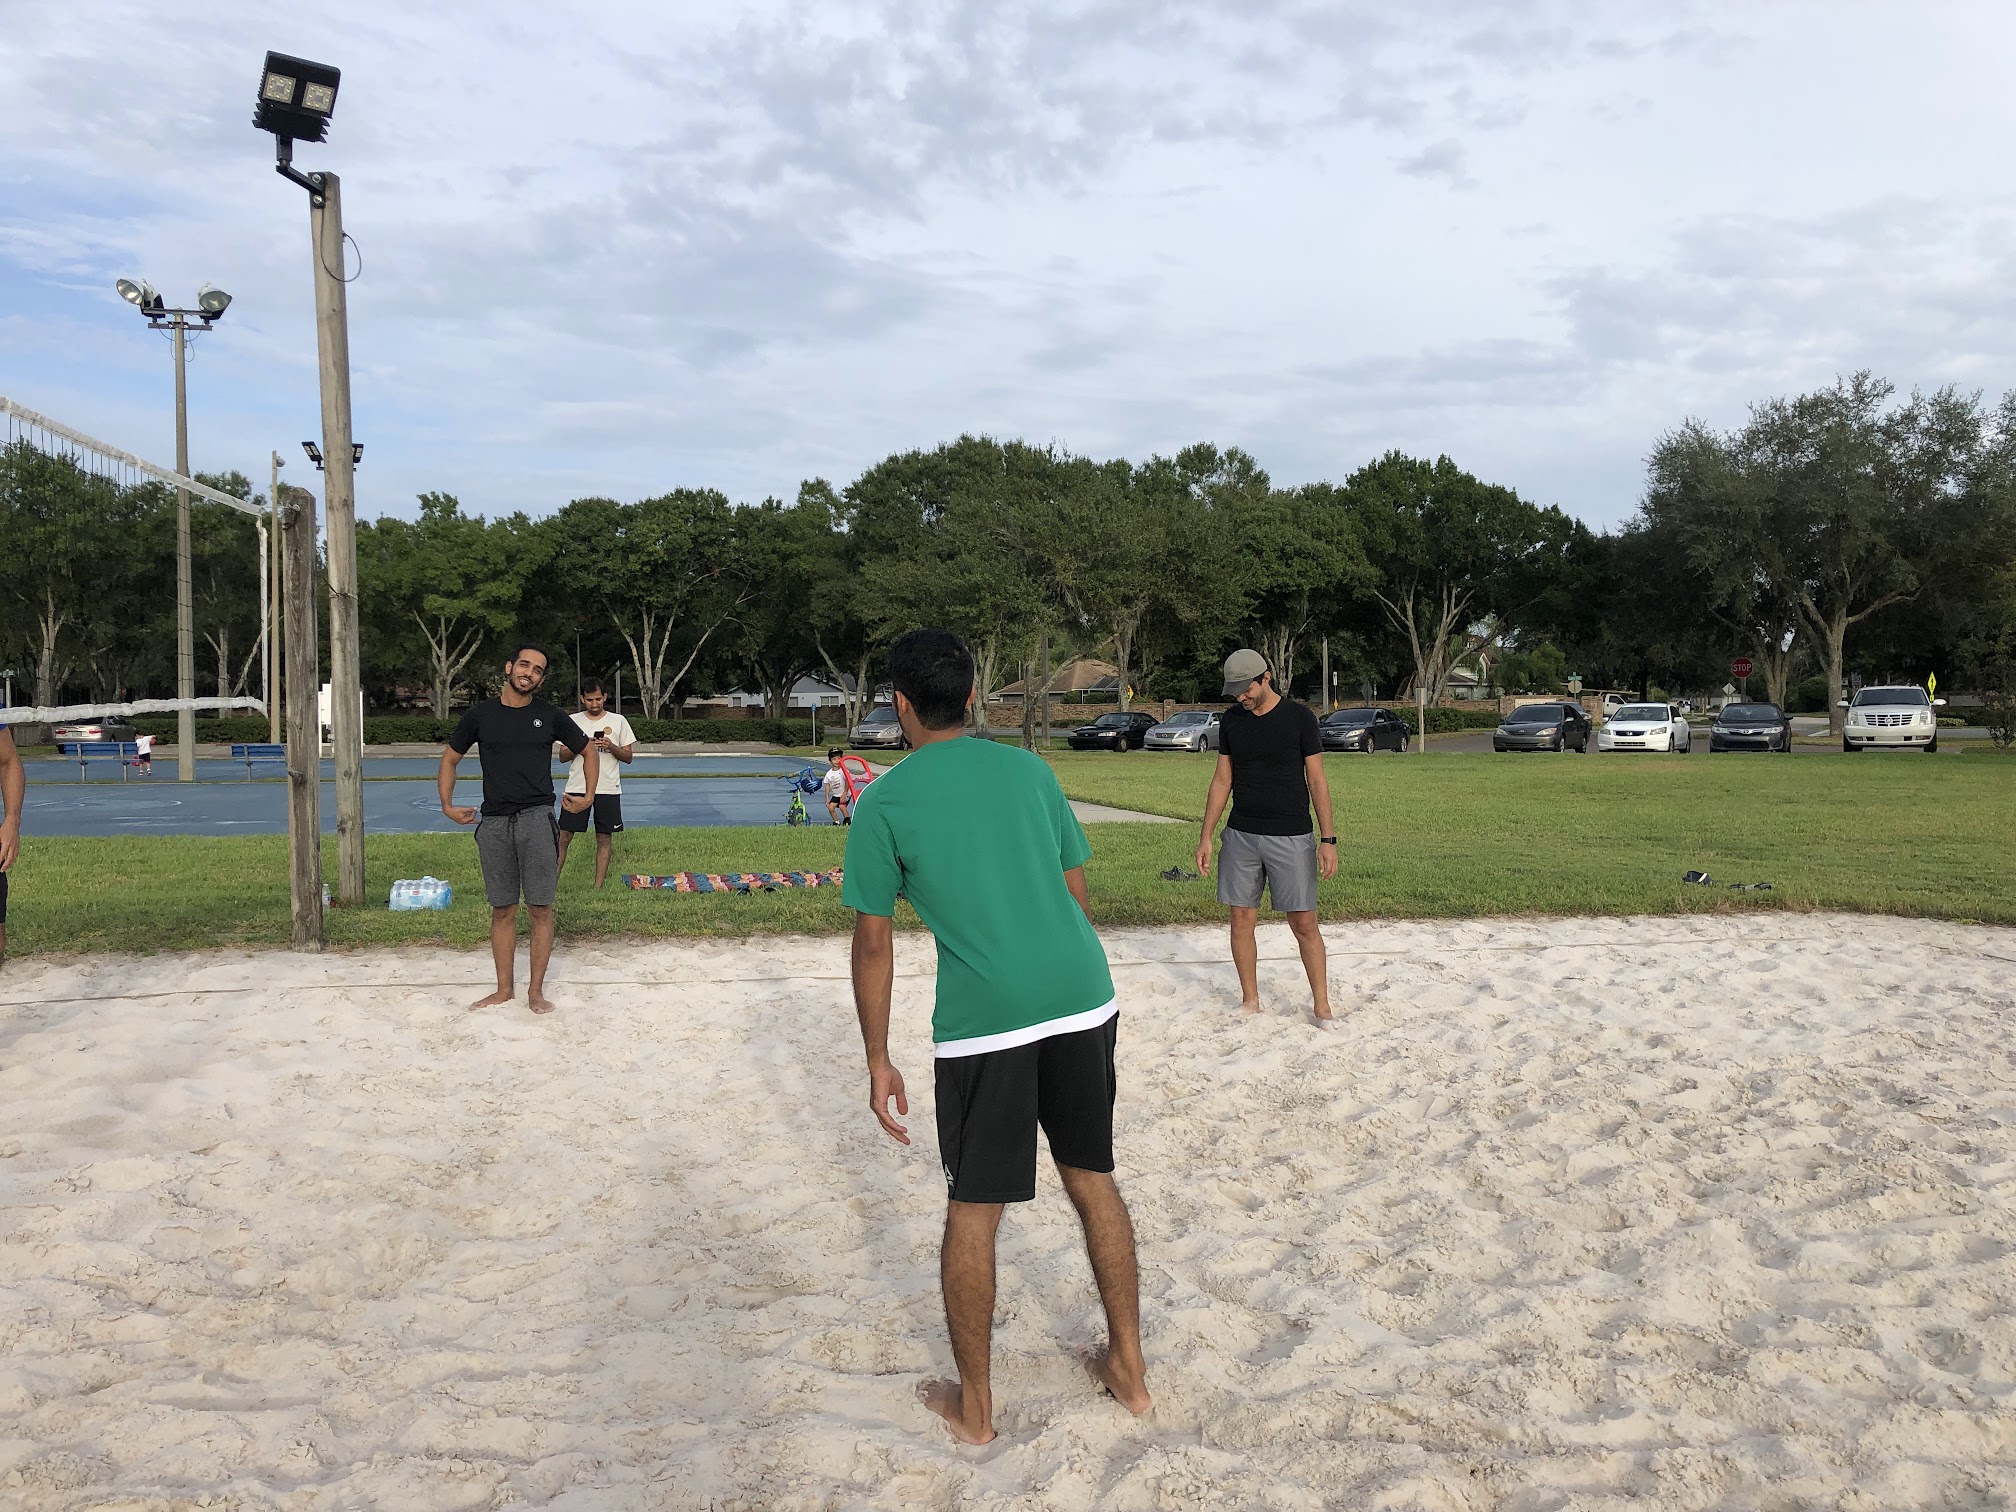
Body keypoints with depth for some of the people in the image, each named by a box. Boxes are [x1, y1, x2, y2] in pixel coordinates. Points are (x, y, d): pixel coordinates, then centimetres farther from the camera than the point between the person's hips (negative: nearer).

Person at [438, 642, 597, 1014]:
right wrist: (447, 805, 8)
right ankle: (504, 989, 17)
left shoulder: (550, 716, 3)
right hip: (494, 822, 2)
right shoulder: (481, 715, 5)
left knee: (540, 909, -1)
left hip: (536, 818, -1)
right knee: (502, 910, 8)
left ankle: (536, 991, 8)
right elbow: (450, 758, 16)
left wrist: (588, 797, 8)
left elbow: (589, 751, 16)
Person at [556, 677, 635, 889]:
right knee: (564, 835, -3)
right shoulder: (573, 721, 7)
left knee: (604, 837, 2)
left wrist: (611, 747, -13)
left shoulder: (618, 721, 5)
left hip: (608, 789, 0)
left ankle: (599, 885, 8)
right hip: (577, 786, 0)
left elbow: (628, 757, 6)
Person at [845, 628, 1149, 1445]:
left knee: (972, 1211, 11)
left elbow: (873, 943, 0)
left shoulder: (882, 804, 0)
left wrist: (878, 1062, 7)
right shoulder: (1029, 769, 12)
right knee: (1093, 1179, 19)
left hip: (983, 1021, -4)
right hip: (1084, 1000, 4)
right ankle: (1128, 1367, 30)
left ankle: (973, 1403, 24)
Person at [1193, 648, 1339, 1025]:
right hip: (1241, 836, 4)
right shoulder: (1231, 721, 5)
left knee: (1304, 924, -2)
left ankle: (1322, 1007, 9)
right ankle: (1250, 1001, 19)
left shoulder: (1299, 717, -5)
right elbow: (1222, 780, 11)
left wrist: (1328, 839, -7)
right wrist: (1206, 837, 7)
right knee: (1242, 920, 6)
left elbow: (1317, 780, -3)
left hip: (1291, 838, -3)